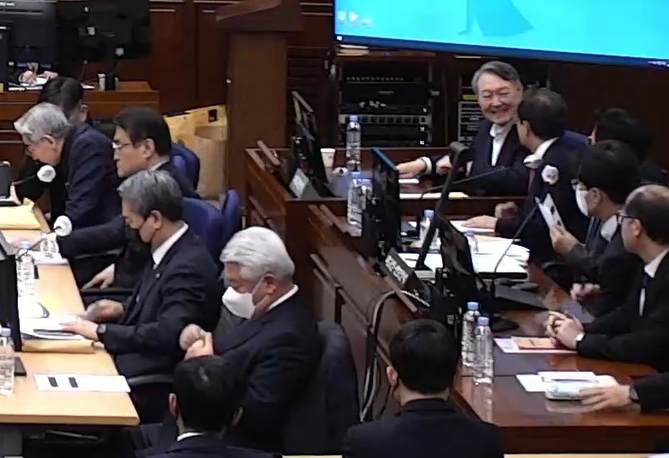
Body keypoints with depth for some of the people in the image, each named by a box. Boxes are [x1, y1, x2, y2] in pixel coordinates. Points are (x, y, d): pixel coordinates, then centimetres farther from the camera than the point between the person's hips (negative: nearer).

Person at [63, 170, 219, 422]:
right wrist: (123, 309, 4)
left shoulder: (189, 267, -24)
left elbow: (167, 335, -32)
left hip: (152, 386, -9)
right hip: (139, 356, 9)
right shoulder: (167, 250, 5)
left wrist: (102, 331, -23)